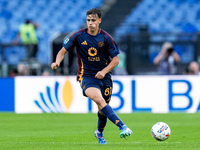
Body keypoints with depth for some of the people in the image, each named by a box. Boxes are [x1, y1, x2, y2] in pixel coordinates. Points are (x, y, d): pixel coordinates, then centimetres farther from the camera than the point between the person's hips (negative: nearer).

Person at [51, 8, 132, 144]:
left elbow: (115, 59, 1)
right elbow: (63, 51, 4)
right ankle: (122, 127, -38)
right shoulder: (79, 36, -3)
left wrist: (104, 71, -13)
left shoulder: (106, 38, -3)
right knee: (99, 99, -30)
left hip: (104, 76, 2)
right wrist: (57, 62, -16)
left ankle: (99, 133, 39)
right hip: (86, 76, -2)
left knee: (103, 110, 7)